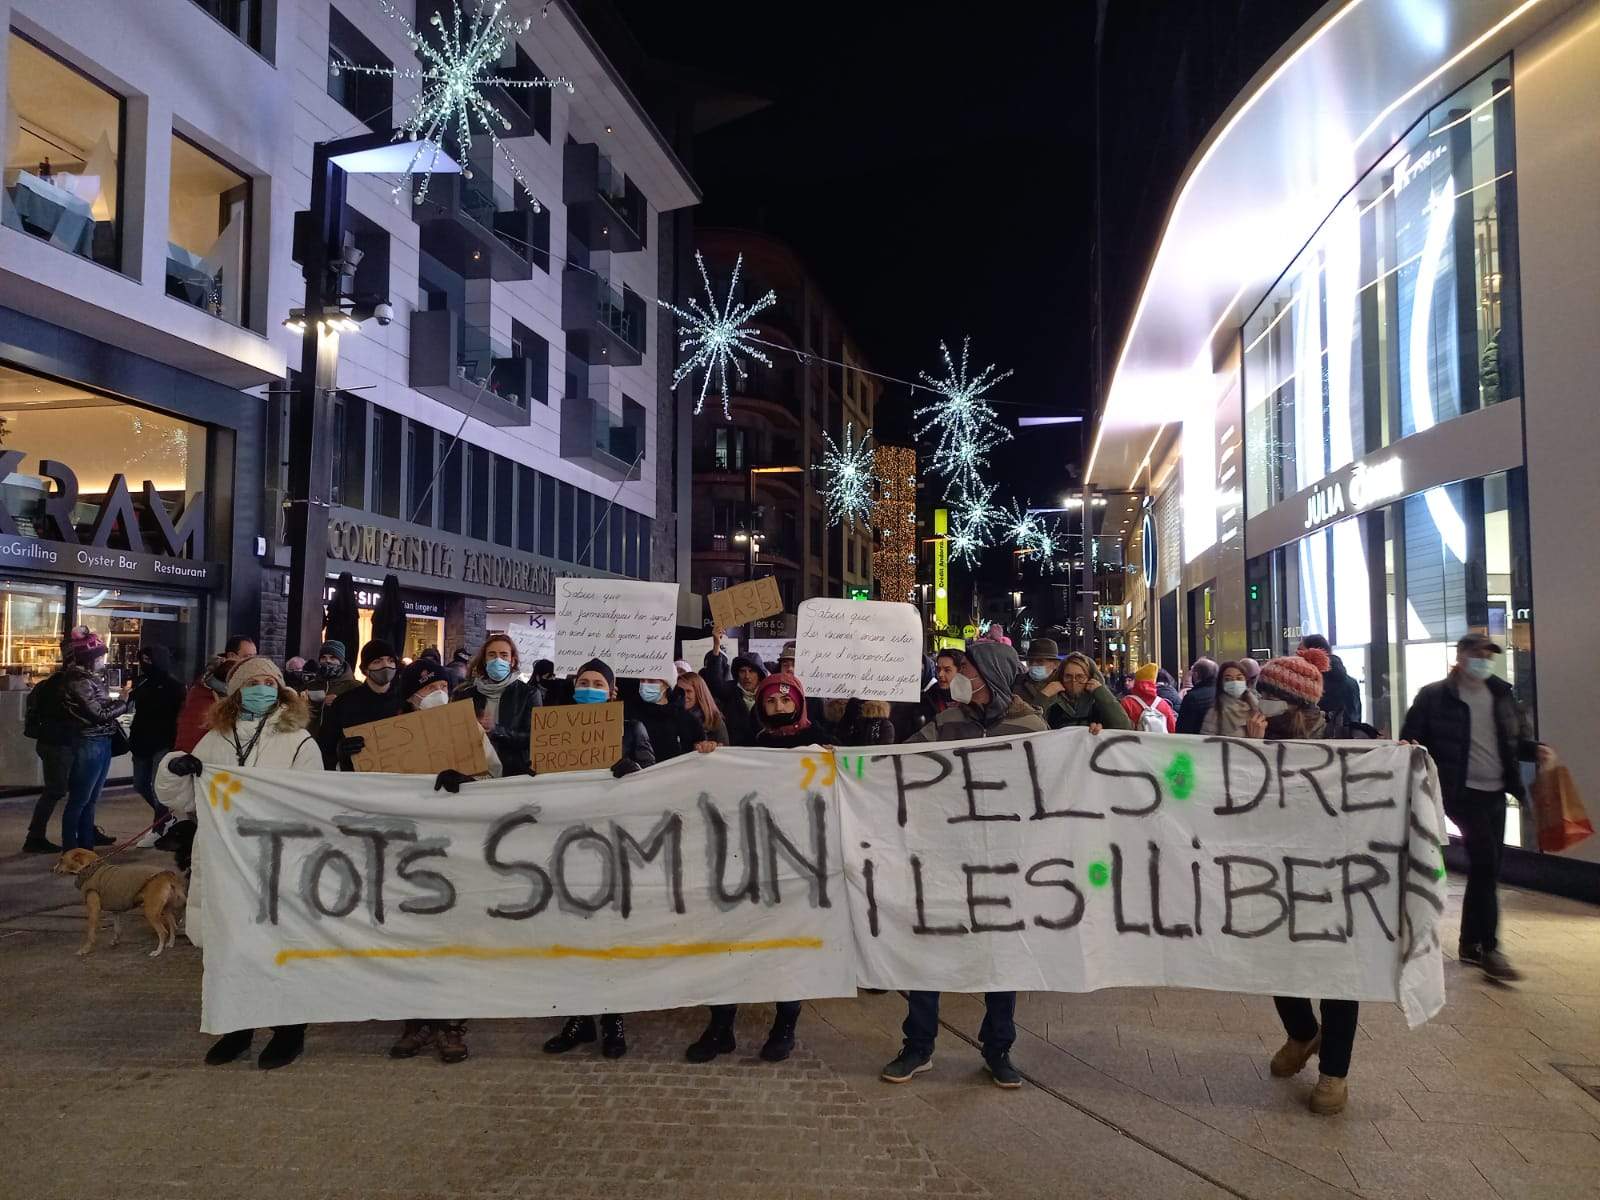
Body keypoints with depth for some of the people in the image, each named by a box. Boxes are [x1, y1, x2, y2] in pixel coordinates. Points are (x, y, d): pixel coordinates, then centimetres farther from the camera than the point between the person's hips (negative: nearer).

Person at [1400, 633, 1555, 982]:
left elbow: (1517, 737, 18)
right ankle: (1489, 949, -8)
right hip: (1461, 791, -6)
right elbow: (1410, 741, -6)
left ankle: (1470, 944, 22)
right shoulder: (1434, 696, -7)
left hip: (1495, 792, 6)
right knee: (1485, 861, -15)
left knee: (1484, 867, 10)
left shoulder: (1501, 694, 10)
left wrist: (1535, 749, -2)